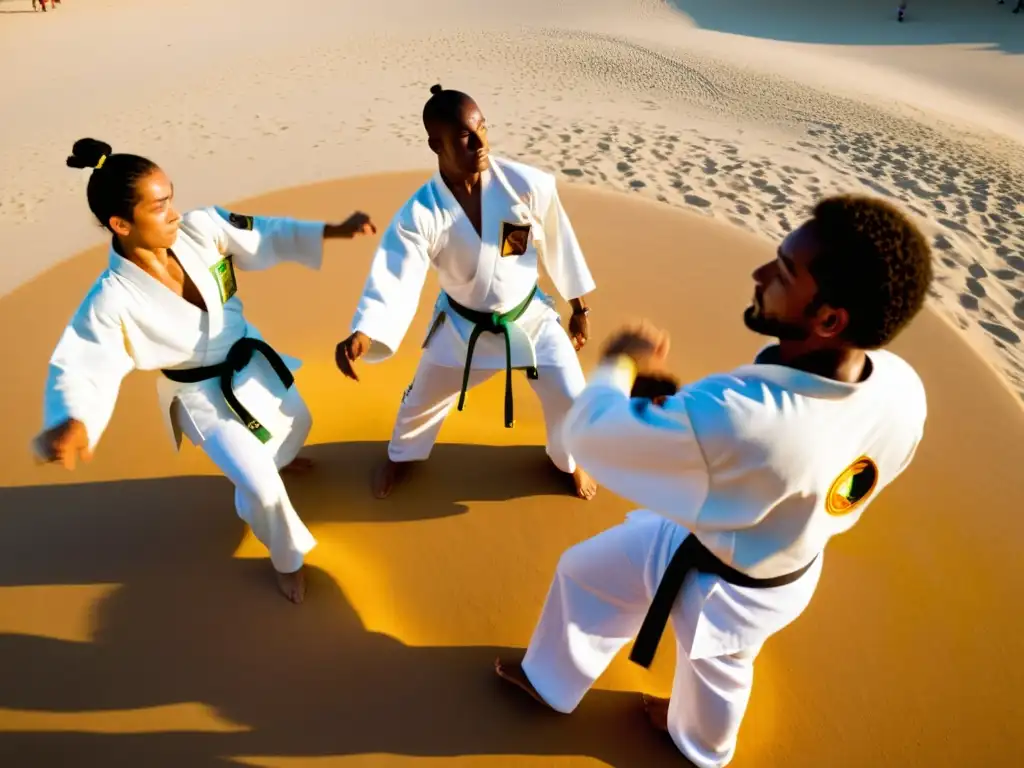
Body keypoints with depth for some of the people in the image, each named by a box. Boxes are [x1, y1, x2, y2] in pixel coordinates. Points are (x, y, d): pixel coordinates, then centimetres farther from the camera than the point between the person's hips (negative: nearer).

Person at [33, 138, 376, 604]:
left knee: (295, 424, 28)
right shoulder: (113, 301, -28)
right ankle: (288, 559, 27)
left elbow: (268, 236, -8)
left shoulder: (199, 228, -18)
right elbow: (81, 368, -26)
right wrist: (71, 423, -47)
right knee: (263, 486, -6)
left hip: (252, 360, 6)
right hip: (206, 397, -5)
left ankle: (276, 457, 68)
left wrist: (336, 231, -12)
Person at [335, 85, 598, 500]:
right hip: (462, 326, 0)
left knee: (570, 399, 6)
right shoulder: (419, 214, -24)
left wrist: (579, 308, 3)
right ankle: (401, 455, 54)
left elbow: (558, 244, -8)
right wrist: (363, 335, -49)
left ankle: (568, 460, 43)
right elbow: (394, 283, -29)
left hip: (529, 317, 1)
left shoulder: (528, 185, -22)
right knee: (423, 399, 18)